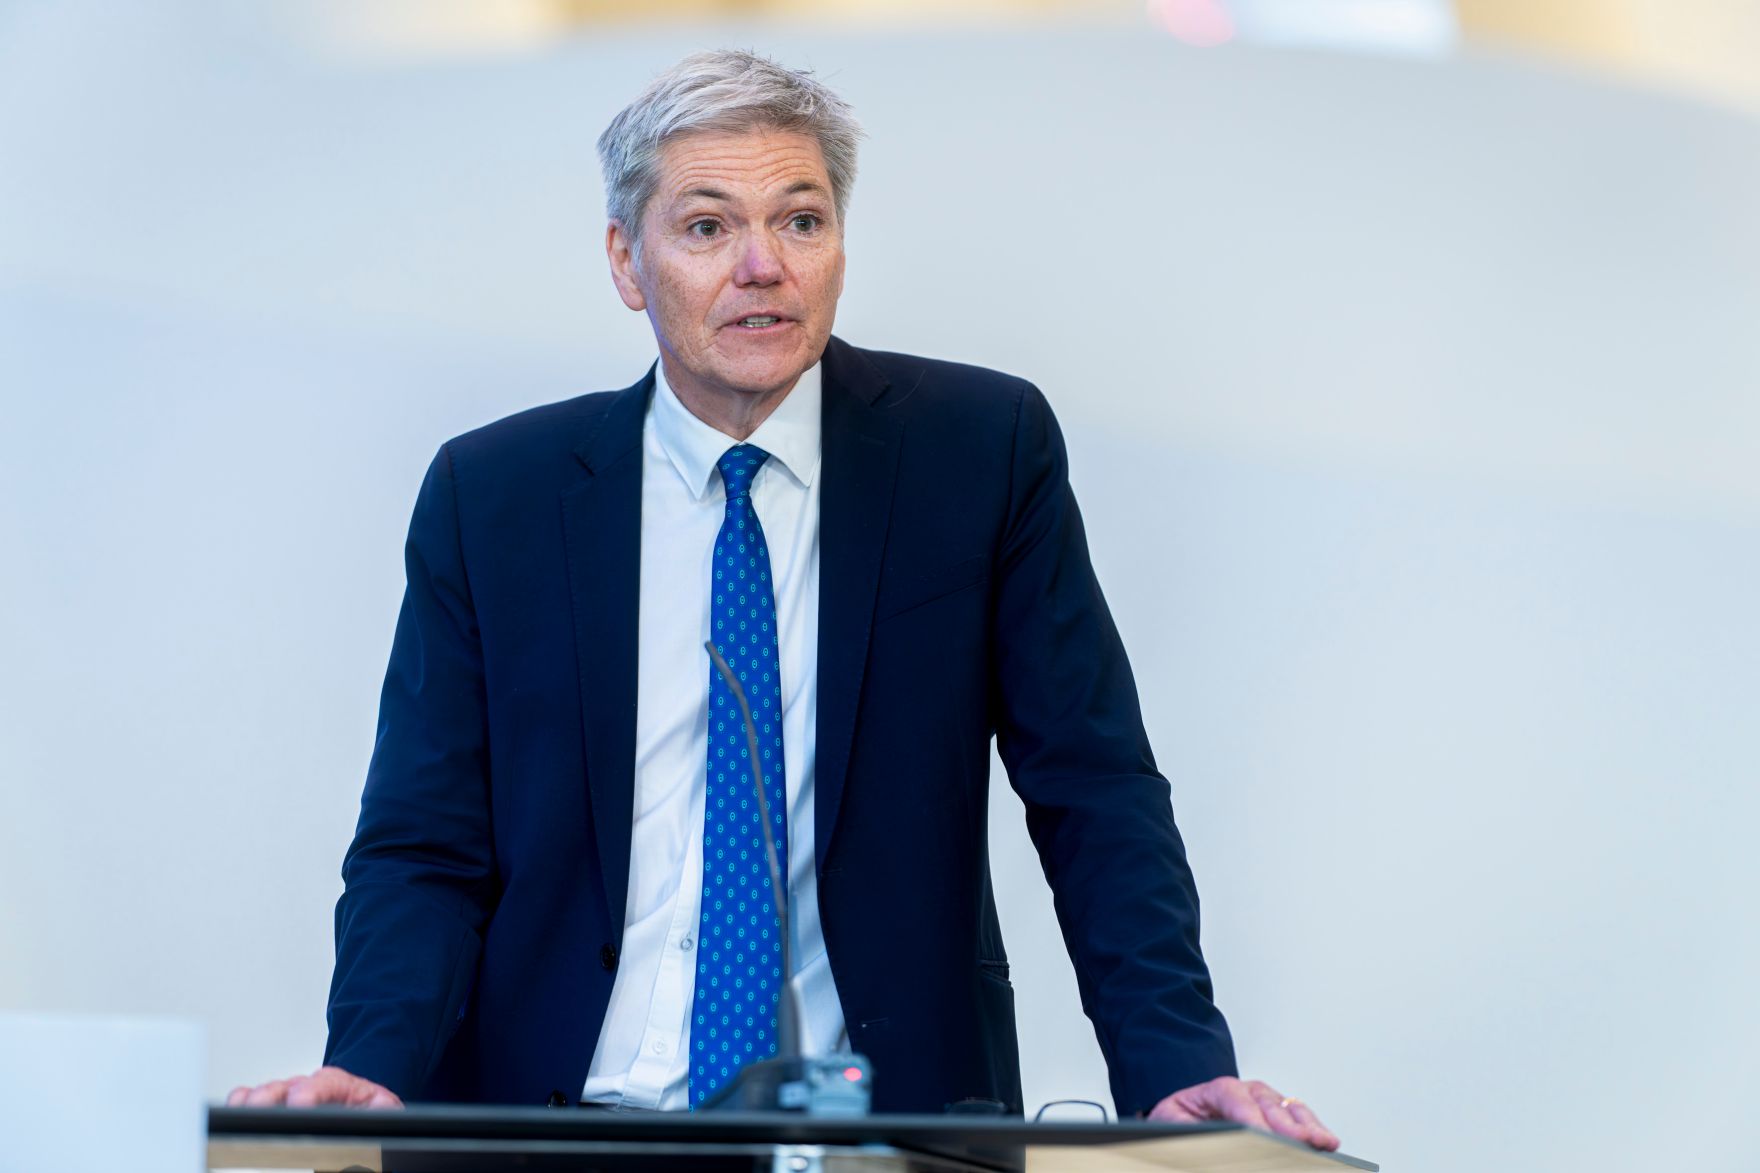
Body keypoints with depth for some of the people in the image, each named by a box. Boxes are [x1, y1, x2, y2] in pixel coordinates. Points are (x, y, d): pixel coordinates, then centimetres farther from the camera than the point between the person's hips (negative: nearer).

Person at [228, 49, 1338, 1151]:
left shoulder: (982, 450, 4)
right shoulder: (491, 495, 5)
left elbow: (1095, 793, 4)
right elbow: (424, 848, 5)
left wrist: (1180, 1068, -10)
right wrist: (371, 1072, -15)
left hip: (889, 1121, -1)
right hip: (561, 1130, 1)